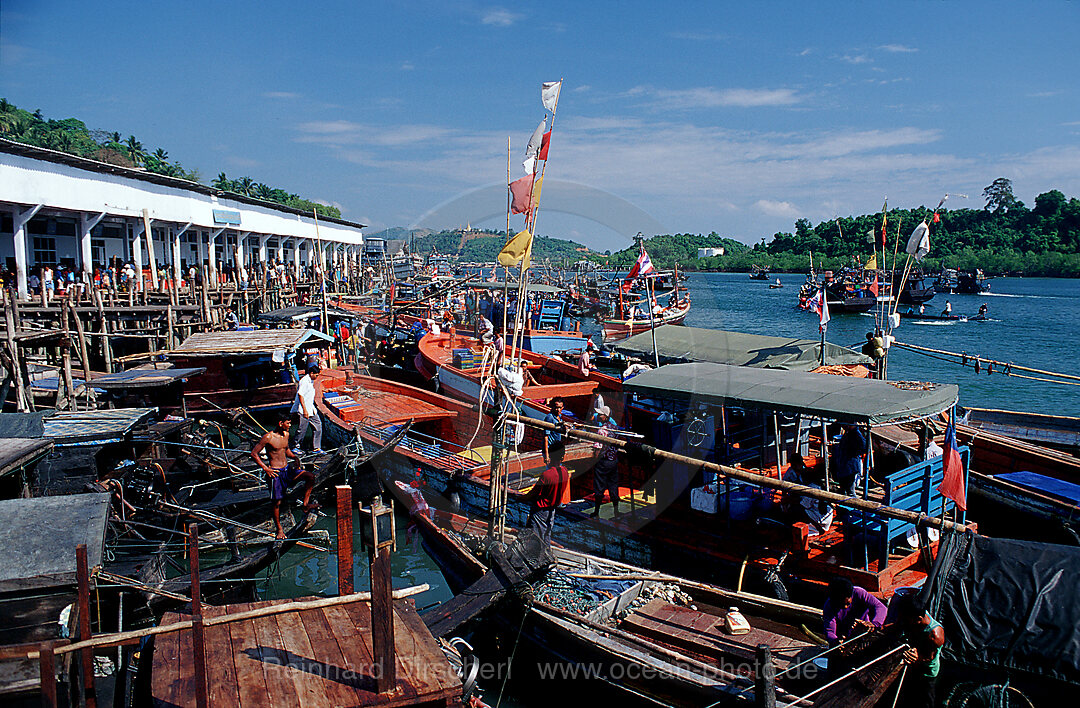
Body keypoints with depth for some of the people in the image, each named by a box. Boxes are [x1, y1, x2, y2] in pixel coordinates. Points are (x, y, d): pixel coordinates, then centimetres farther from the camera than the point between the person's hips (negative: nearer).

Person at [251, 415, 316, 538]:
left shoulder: (286, 434, 7)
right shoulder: (268, 437, -14)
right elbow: (254, 453, -10)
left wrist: (294, 457, 10)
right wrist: (266, 469, -13)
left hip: (288, 469, 6)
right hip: (276, 472, -6)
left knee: (310, 477, -13)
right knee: (277, 502, 0)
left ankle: (306, 504, -4)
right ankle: (279, 529, 17)